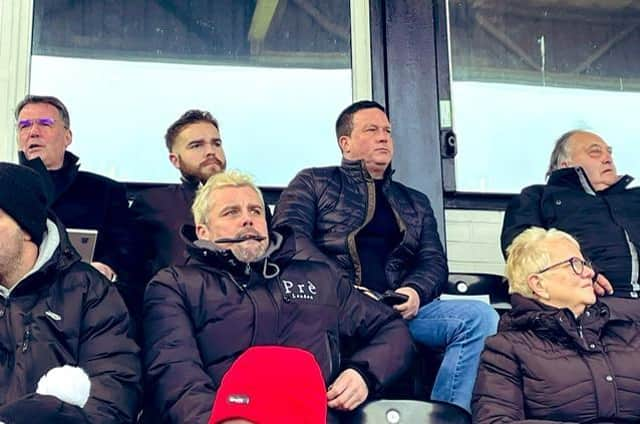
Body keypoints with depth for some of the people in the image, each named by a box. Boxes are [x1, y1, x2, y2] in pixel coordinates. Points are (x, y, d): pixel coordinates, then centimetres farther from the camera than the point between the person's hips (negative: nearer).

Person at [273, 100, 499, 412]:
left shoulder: (415, 202, 30)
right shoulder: (313, 183, 18)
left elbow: (434, 261, 19)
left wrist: (415, 291, -7)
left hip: (399, 311, 5)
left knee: (480, 316, -23)